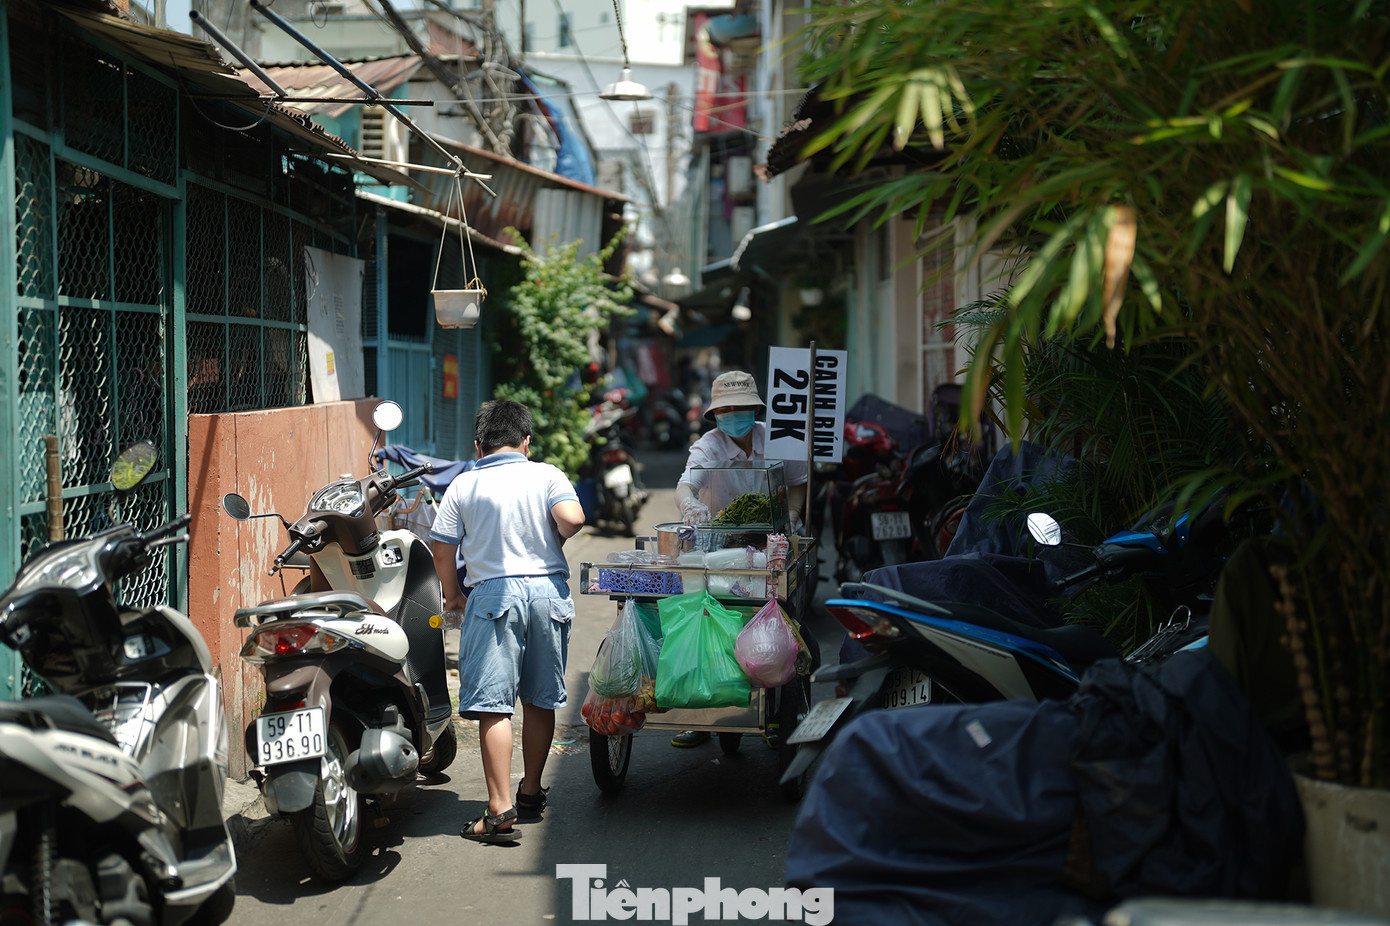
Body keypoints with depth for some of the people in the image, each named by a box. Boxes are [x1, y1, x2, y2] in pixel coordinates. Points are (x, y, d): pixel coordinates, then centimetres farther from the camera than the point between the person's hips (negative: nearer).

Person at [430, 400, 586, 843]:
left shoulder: (463, 486, 4)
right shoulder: (546, 475, 4)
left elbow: (442, 551, 2)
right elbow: (572, 518, -12)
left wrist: (452, 596, 19)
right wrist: (554, 539, 10)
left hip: (495, 592, -2)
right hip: (548, 589, 3)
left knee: (493, 705, -5)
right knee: (540, 699, 16)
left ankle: (500, 811, -13)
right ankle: (530, 792, 28)